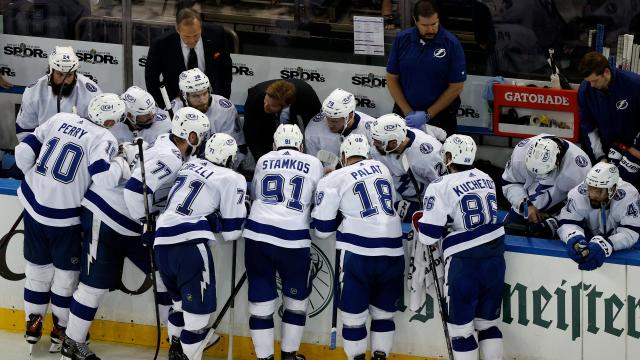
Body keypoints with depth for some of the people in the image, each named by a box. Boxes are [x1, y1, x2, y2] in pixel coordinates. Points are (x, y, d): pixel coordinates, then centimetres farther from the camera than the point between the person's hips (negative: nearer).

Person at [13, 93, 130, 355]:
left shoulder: (60, 119, 6)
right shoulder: (104, 139, -9)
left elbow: (24, 152, 6)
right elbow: (103, 179, -23)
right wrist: (121, 165, -3)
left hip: (33, 204, 5)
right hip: (63, 217, -5)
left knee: (38, 265, 20)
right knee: (66, 271, 14)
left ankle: (33, 324, 29)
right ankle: (61, 329, 23)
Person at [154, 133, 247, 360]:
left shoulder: (191, 165, 19)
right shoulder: (232, 180, 1)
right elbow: (230, 232, 2)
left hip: (162, 242, 8)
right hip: (189, 246, -8)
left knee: (182, 303, 23)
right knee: (199, 310, -2)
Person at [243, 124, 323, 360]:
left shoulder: (263, 161, 14)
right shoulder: (313, 164, 10)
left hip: (257, 234, 1)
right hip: (294, 239, -1)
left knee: (261, 300, 8)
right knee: (296, 299, 17)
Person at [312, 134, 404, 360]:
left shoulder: (334, 179, 2)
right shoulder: (382, 169, 14)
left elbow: (322, 228, 2)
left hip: (358, 252, -4)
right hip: (392, 251, 4)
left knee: (354, 314, 6)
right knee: (383, 311, 16)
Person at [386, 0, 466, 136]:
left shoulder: (451, 44, -12)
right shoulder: (402, 40, -5)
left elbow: (456, 86, -10)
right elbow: (392, 79, 1)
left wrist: (427, 116, -13)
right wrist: (408, 113, -8)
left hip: (440, 116, -2)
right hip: (405, 113, 2)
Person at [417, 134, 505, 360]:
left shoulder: (440, 188, -11)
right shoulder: (486, 179, 8)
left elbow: (428, 236, -11)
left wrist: (423, 222, 10)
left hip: (464, 263, -6)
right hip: (494, 258, 6)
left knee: (461, 328, 3)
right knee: (488, 322, 16)